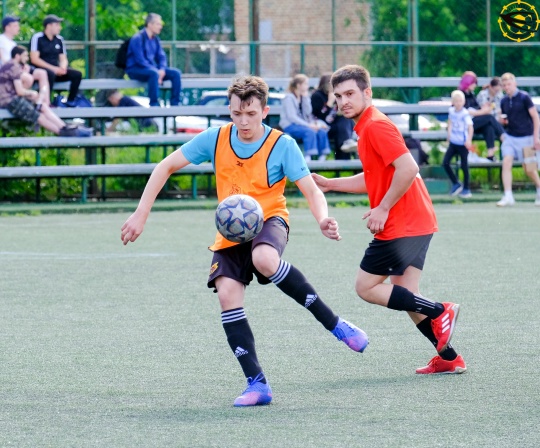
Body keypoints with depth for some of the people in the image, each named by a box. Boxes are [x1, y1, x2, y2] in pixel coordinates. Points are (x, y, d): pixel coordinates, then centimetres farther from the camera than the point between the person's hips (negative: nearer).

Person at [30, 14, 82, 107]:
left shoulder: (59, 39, 12)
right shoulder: (37, 38, -7)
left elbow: (63, 59, 16)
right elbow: (34, 59, -15)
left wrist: (63, 67, -10)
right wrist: (53, 68, -20)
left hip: (56, 70, 6)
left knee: (77, 74, -12)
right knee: (50, 73, -39)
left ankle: (70, 101, -6)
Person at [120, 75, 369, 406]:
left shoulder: (282, 145, -12)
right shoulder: (215, 139, -4)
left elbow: (312, 191, -15)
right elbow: (166, 167, 2)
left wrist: (323, 219, -37)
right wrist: (141, 214, -5)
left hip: (269, 220, -4)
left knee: (264, 259, -38)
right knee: (227, 295, -18)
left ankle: (335, 324, -25)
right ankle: (257, 384, -12)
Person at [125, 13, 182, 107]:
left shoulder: (155, 40, 10)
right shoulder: (137, 39, -14)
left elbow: (161, 57, 10)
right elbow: (140, 60, -20)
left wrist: (162, 70, -11)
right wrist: (157, 71, -25)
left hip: (151, 68, 8)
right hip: (135, 70, -8)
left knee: (176, 73, -9)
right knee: (154, 73, -38)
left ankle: (175, 103, -8)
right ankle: (154, 104, -36)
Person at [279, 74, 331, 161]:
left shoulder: (303, 97, 15)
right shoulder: (289, 98, -7)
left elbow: (308, 112, 3)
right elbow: (291, 117, -17)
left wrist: (306, 98, -3)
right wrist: (308, 125, -23)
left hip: (301, 124, 7)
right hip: (290, 126, -7)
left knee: (322, 131, -18)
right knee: (310, 131, -34)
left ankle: (322, 158, -24)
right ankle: (308, 157, -41)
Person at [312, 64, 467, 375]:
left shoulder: (376, 125, -14)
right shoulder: (366, 128, 17)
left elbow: (408, 168, -25)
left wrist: (383, 209, -19)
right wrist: (330, 184, 20)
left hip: (401, 225, -10)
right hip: (418, 222, 10)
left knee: (367, 288, -2)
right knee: (405, 295, 10)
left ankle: (439, 312, -6)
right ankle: (450, 358, 10)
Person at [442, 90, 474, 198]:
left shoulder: (465, 114, -16)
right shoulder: (451, 111, 2)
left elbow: (470, 127, -26)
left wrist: (469, 140, -40)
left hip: (463, 144, -6)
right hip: (453, 142, 6)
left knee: (464, 166, 1)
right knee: (445, 163, 0)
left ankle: (466, 189, 15)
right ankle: (456, 184, 17)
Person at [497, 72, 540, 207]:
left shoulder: (524, 97, -9)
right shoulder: (504, 101, 7)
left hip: (525, 137, -4)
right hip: (510, 136, 4)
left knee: (529, 169, 2)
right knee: (506, 163, -13)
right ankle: (508, 197, -13)